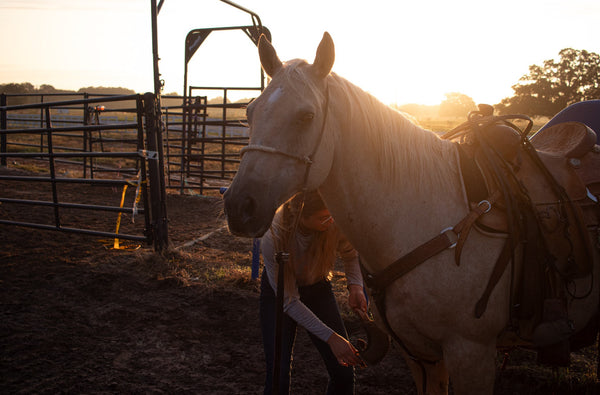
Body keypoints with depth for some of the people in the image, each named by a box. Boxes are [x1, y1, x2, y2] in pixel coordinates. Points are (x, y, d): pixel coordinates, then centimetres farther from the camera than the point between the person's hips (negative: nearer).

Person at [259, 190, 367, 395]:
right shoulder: (273, 238, -34)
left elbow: (351, 255, -3)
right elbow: (289, 301, -26)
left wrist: (355, 286, -22)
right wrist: (331, 337, -30)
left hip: (318, 288, 3)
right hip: (279, 292, -3)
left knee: (344, 374, -1)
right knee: (278, 377, -11)